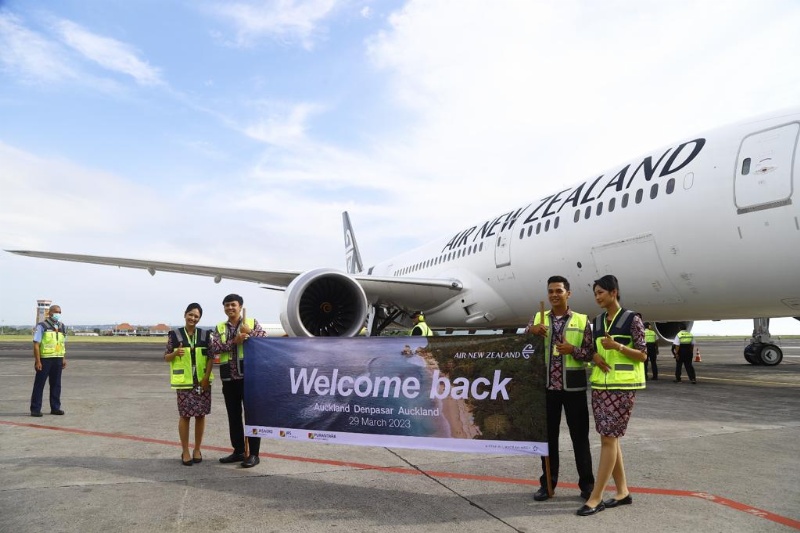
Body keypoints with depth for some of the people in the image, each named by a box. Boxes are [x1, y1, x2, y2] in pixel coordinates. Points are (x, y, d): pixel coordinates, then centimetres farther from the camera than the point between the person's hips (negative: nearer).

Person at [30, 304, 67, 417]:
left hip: (58, 360, 6)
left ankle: (55, 407, 17)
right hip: (45, 359, -5)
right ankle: (35, 409, 7)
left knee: (56, 384, 10)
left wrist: (64, 359, 12)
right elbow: (36, 344, -10)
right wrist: (37, 361, -15)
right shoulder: (42, 326, -6)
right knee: (39, 384, 1)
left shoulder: (62, 327, 13)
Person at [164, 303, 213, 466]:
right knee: (185, 415, 0)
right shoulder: (174, 334, 0)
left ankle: (197, 449, 21)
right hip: (184, 382, -2)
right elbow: (166, 357, 3)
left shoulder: (205, 334, 4)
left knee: (200, 415, 6)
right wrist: (175, 353, -19)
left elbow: (211, 357, 3)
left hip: (202, 381, 2)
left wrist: (206, 377, -7)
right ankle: (185, 452, 14)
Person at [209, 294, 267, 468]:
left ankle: (253, 454, 5)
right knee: (233, 415, 11)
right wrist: (233, 342, -15)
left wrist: (250, 332, -15)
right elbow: (212, 348, -4)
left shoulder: (252, 323, 4)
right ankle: (238, 451, 22)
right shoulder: (219, 328, 11)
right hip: (229, 378, 4)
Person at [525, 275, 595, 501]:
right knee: (548, 435, 10)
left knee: (580, 436, 6)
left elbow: (591, 352, 0)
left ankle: (587, 483, 19)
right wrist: (530, 331, -20)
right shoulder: (538, 319, 7)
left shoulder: (582, 321, 1)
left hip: (573, 386, -2)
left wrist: (573, 350, -19)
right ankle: (547, 483, 21)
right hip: (547, 386, 2)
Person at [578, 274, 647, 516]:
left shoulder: (632, 319, -6)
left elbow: (643, 355, -7)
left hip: (623, 387, -6)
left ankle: (595, 498, -3)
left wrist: (618, 346, -22)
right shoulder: (598, 321, 11)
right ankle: (623, 491, 21)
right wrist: (595, 356, -4)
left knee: (608, 438, -7)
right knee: (610, 438, 9)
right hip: (600, 385, 6)